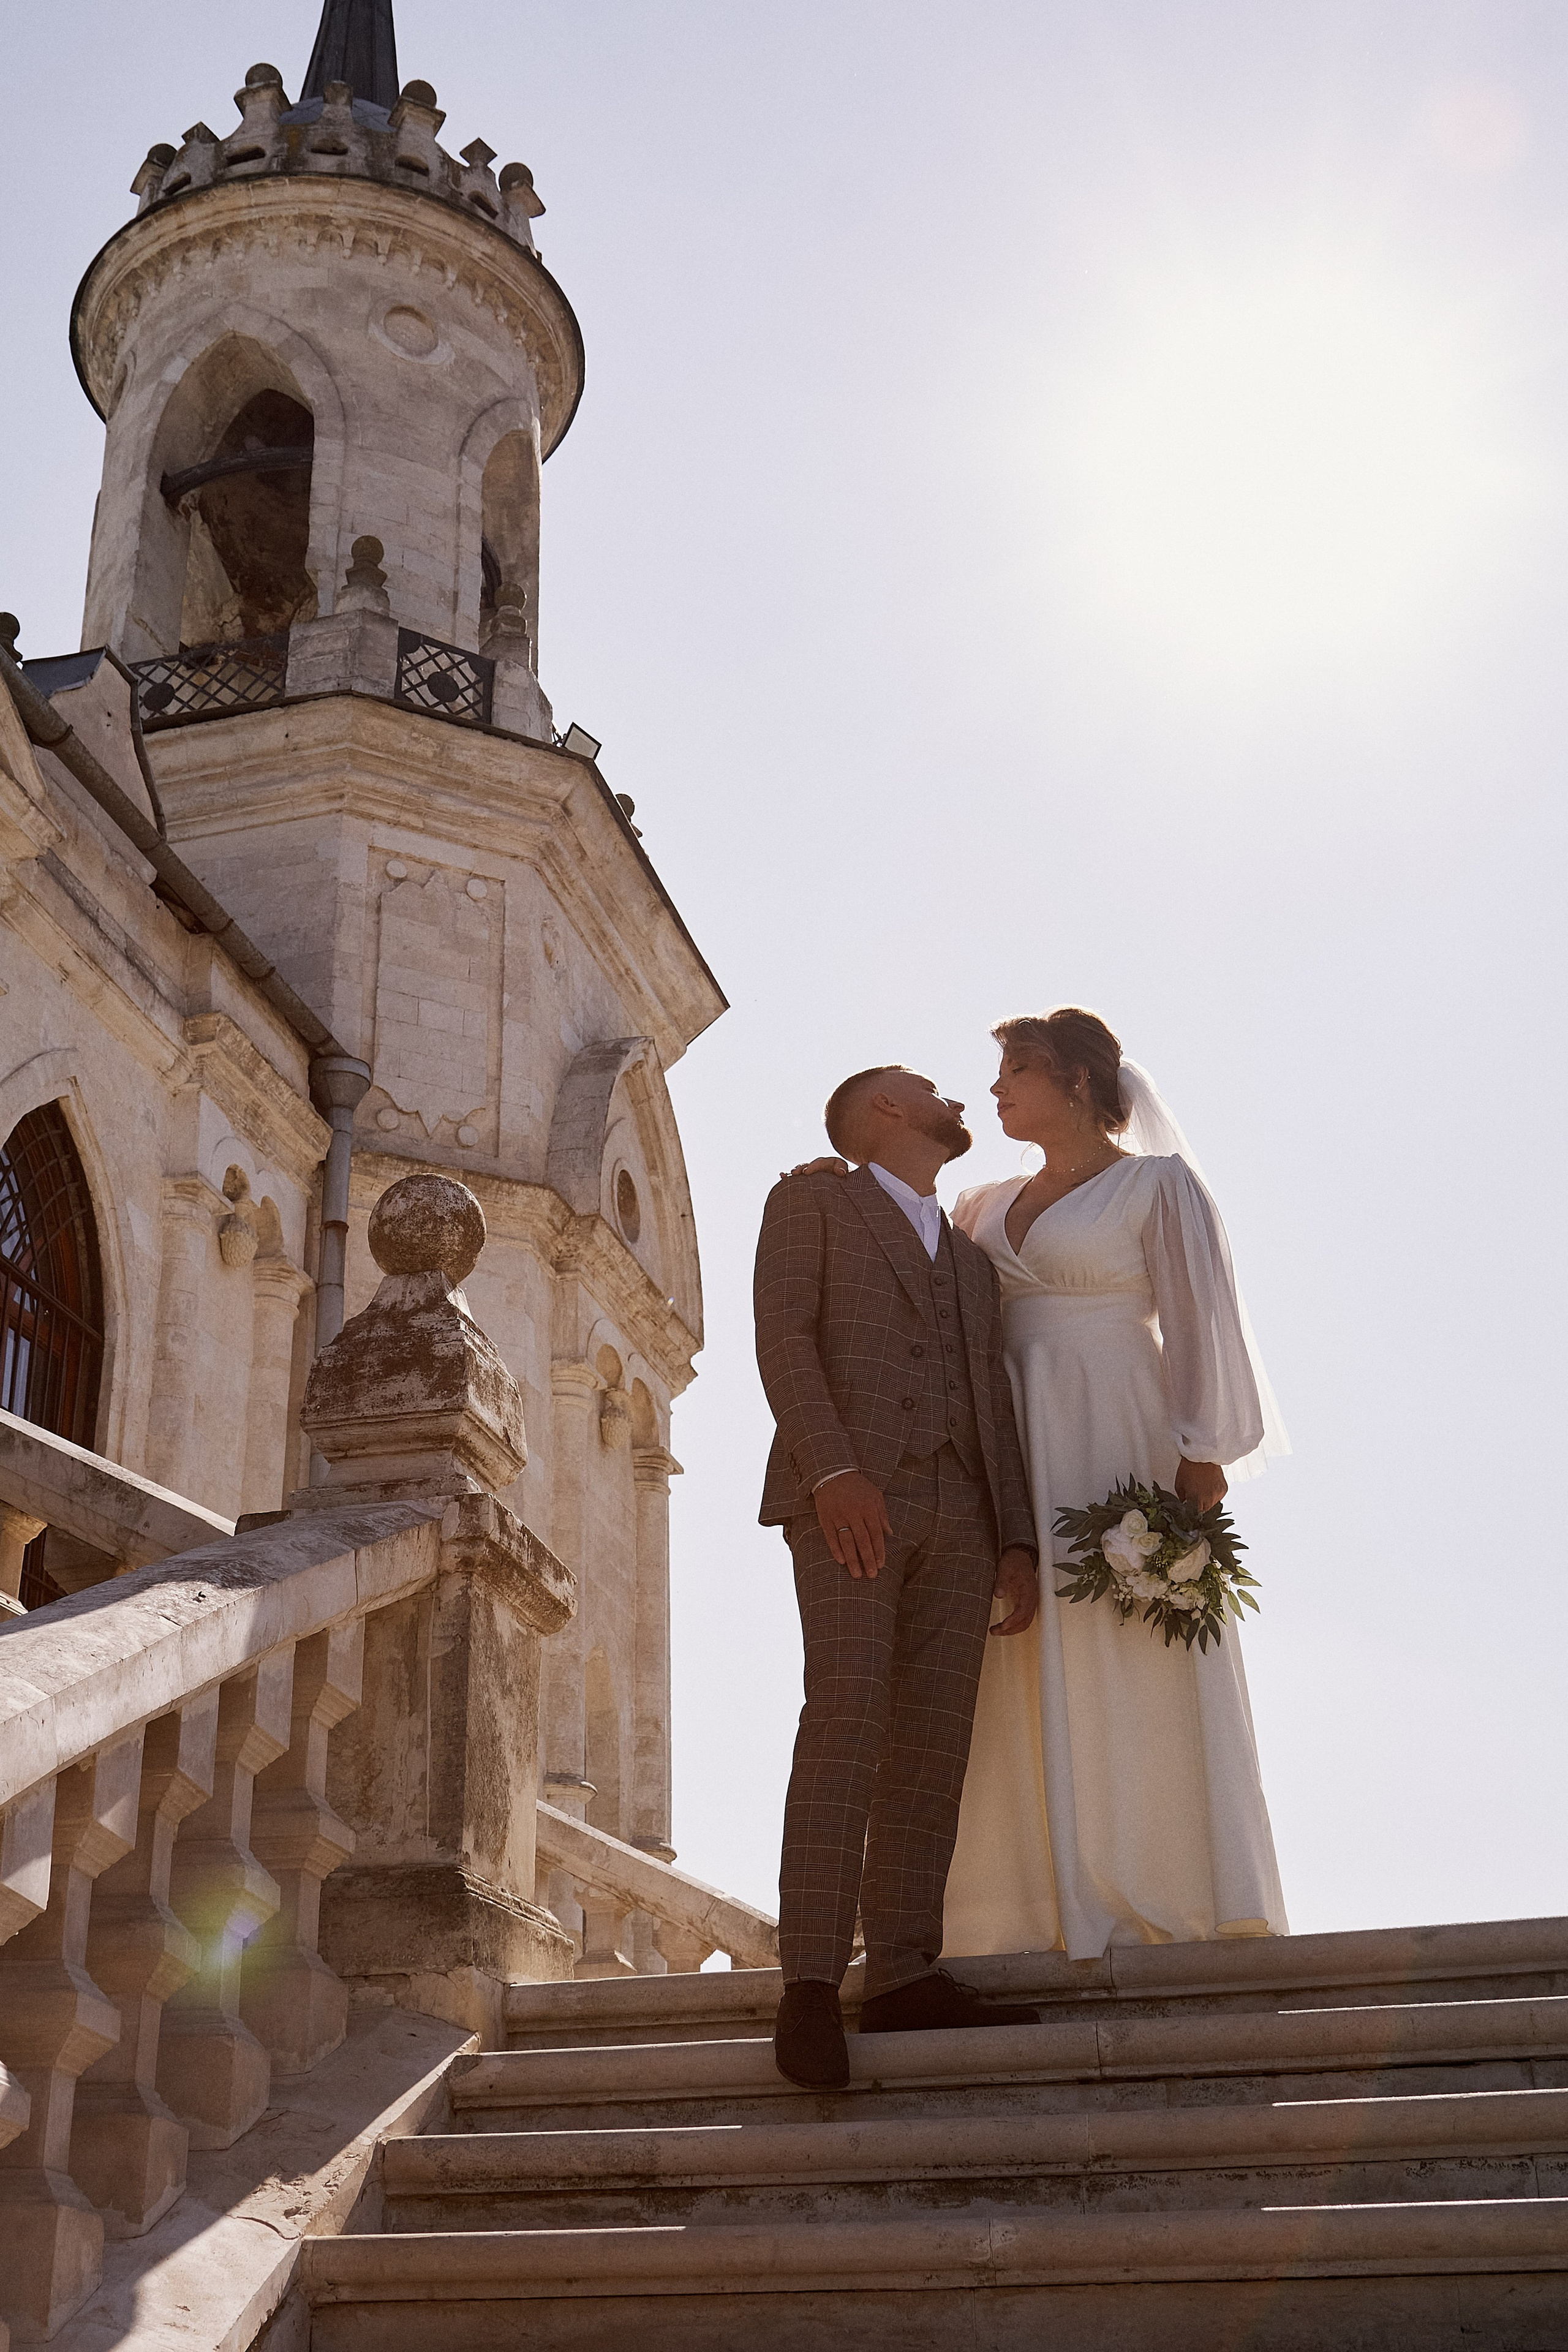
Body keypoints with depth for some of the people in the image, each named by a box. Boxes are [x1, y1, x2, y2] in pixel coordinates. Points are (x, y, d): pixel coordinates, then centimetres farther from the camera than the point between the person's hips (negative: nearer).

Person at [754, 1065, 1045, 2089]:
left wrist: (1018, 1542, 7)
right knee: (847, 1721, -16)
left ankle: (905, 1974, -2)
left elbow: (993, 1405, 20)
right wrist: (833, 1470, -17)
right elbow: (783, 1337, -2)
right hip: (849, 1496, -5)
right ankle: (811, 1983, -17)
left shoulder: (973, 1260, 29)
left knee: (933, 1744, -3)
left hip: (957, 1514, 6)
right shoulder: (811, 1200, 13)